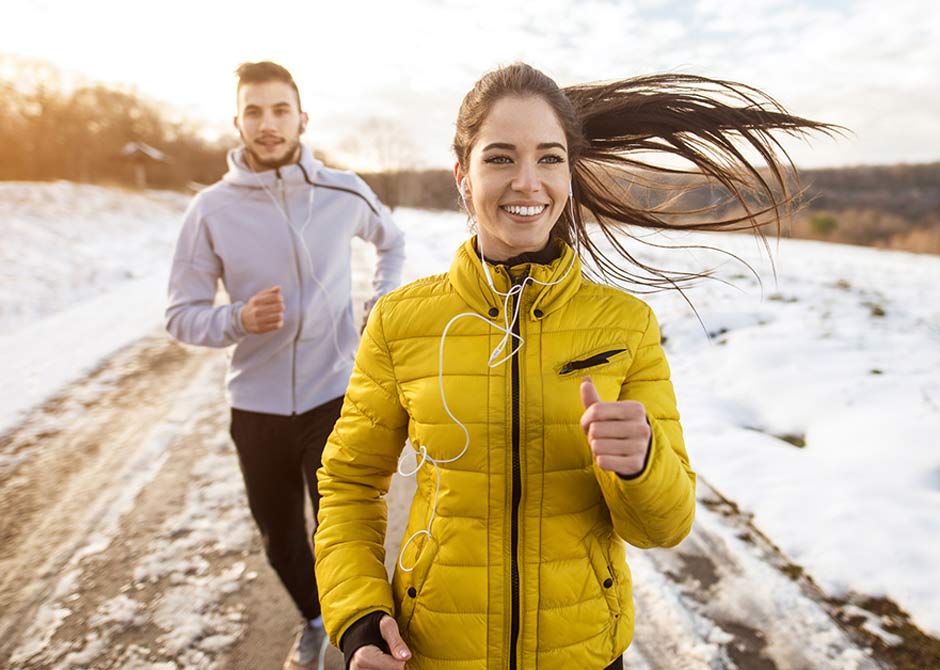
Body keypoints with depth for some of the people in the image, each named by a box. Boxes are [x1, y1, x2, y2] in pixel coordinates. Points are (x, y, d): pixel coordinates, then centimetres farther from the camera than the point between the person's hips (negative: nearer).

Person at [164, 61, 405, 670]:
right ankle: (313, 621, 46)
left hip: (335, 396, -1)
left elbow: (392, 242, 18)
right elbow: (182, 315, -3)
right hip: (257, 405, 2)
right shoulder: (212, 209, -6)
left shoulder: (344, 193, -3)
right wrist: (238, 320, -23)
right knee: (280, 536, 18)